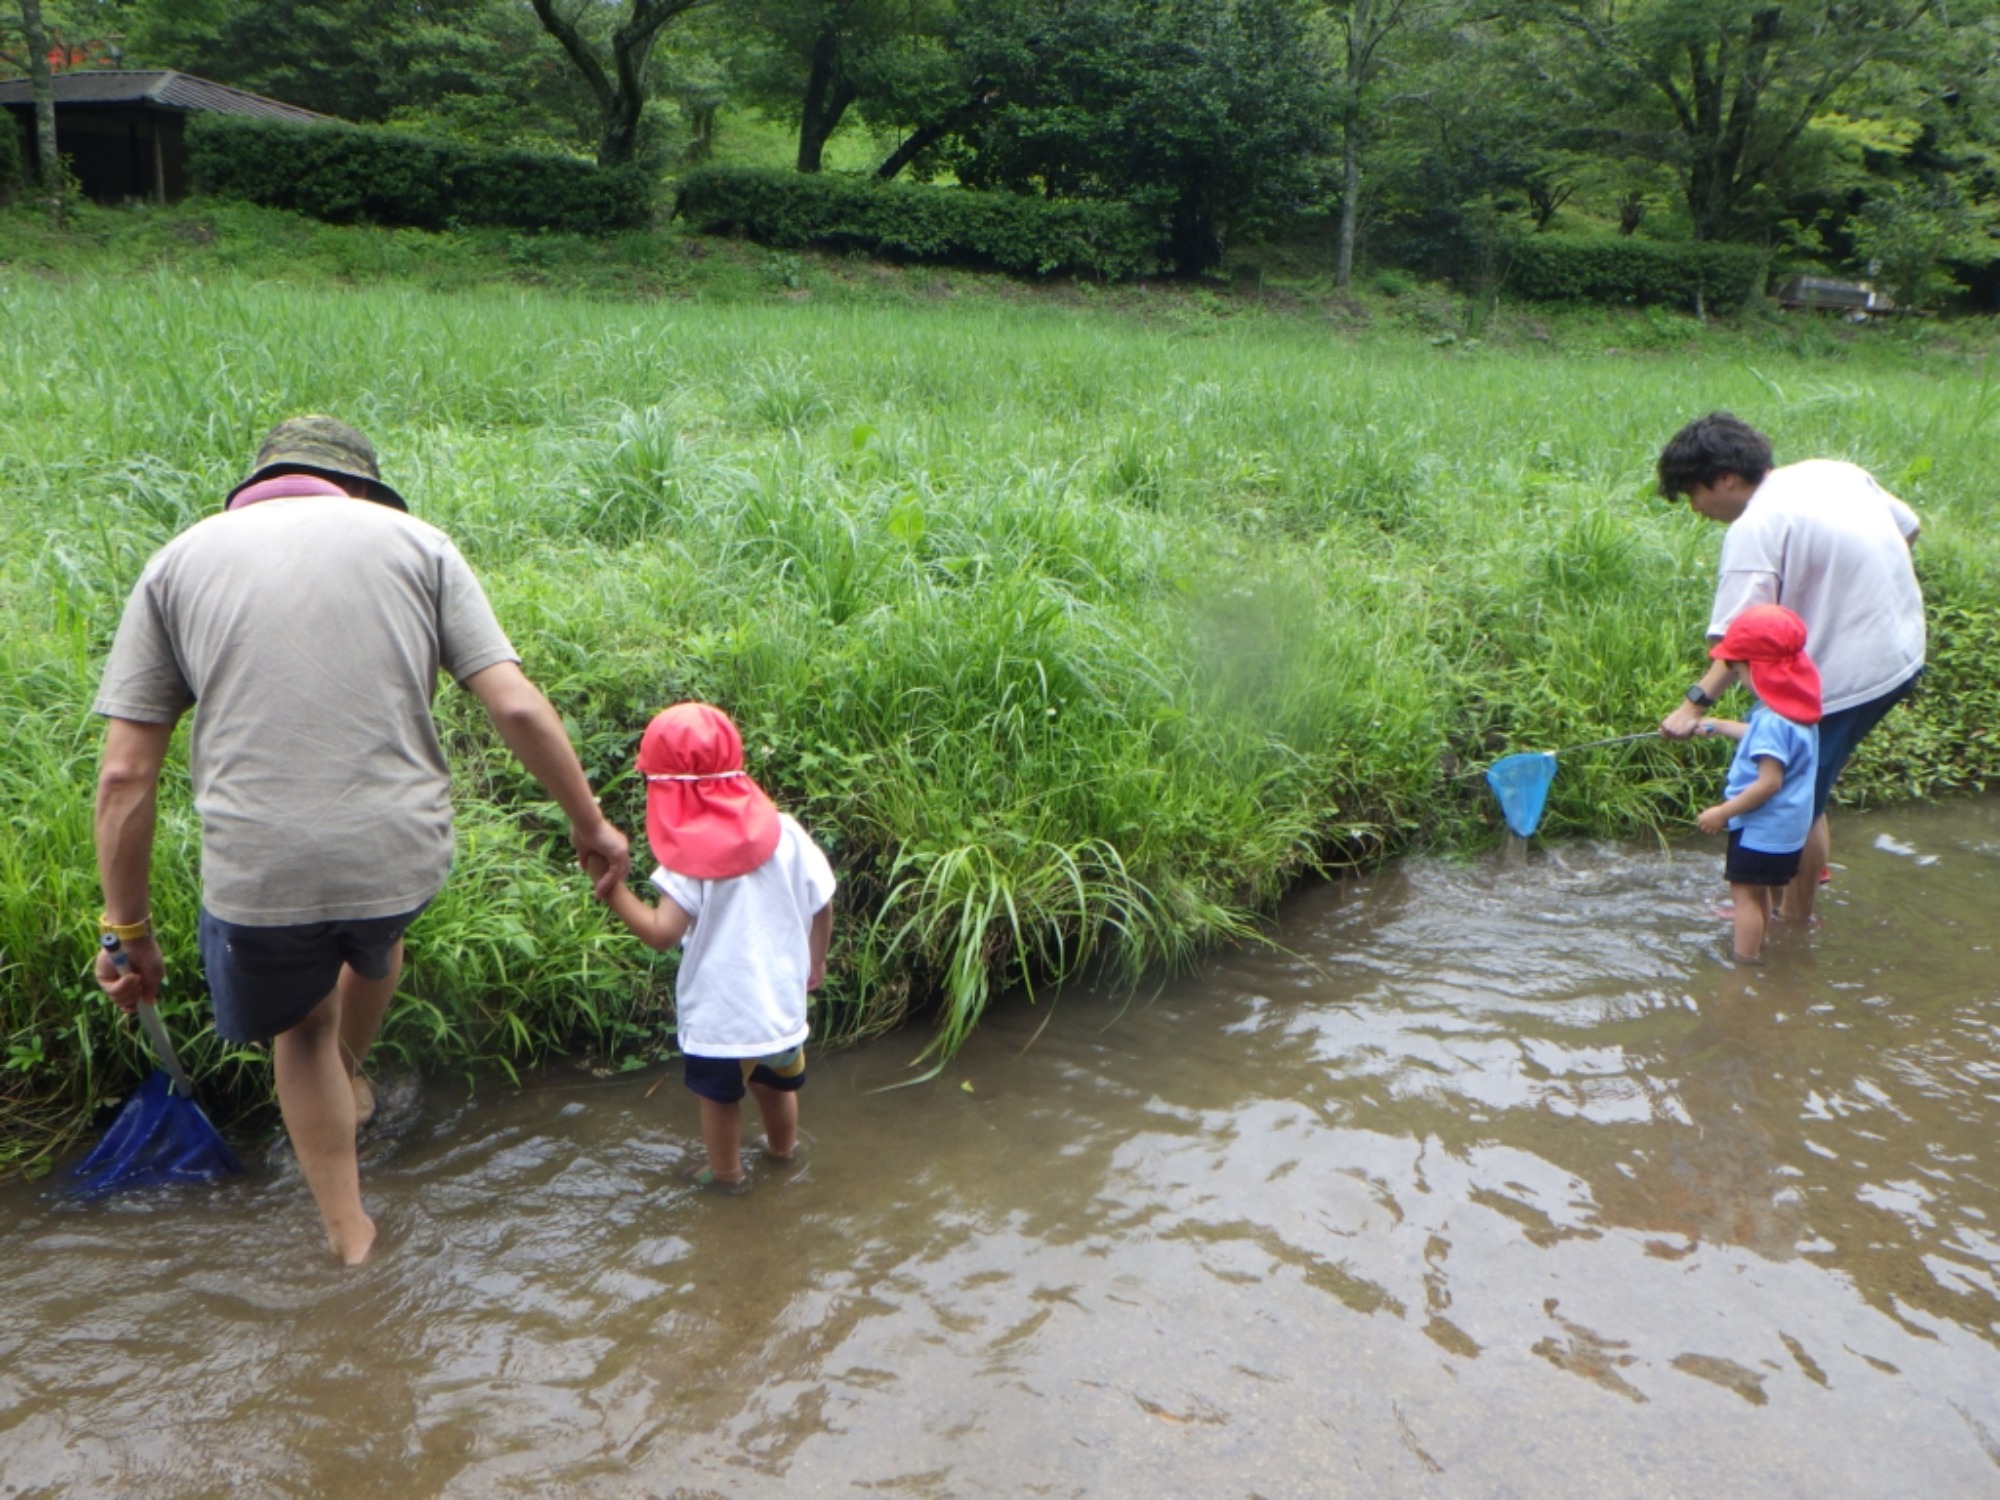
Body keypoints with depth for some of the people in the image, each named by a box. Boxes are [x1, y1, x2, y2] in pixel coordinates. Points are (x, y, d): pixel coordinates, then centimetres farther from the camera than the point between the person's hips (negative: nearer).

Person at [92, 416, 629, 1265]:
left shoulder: (179, 563, 7)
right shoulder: (413, 541, 5)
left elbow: (125, 775, 2)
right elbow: (518, 708, -4)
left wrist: (128, 931, 10)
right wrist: (589, 821, 9)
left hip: (258, 869, 0)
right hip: (404, 851, 1)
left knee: (301, 1029, 28)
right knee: (375, 942, 36)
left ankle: (350, 1237, 37)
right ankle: (351, 1083, 62)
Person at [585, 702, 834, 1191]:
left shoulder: (692, 856, -20)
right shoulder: (785, 833, -6)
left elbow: (662, 933, -24)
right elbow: (821, 905, 3)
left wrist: (611, 888, -18)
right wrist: (815, 962, 19)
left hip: (719, 1009, -5)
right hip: (781, 999, 5)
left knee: (719, 1094, 18)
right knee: (776, 1082, 28)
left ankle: (727, 1172, 33)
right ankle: (783, 1148, 48)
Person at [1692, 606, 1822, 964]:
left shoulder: (1773, 720, -27)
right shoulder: (1795, 708, 4)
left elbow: (1769, 782, -28)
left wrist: (1723, 812, -22)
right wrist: (1720, 726, 34)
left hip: (1762, 827, -10)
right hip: (1786, 825, 10)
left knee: (1745, 892, -1)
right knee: (1758, 890, 23)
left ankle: (1745, 961, 4)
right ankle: (1756, 949, 35)